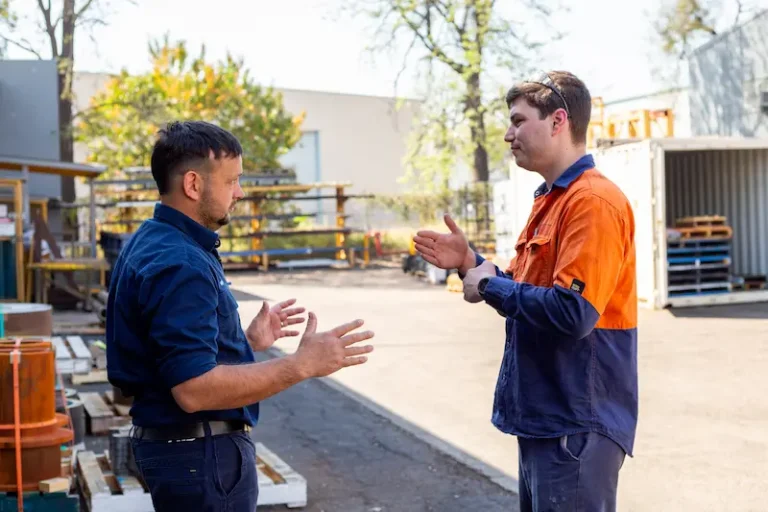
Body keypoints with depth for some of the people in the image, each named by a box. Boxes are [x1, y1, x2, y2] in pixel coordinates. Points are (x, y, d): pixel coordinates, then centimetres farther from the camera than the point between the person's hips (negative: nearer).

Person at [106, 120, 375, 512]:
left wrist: (248, 341, 13)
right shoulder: (180, 264, -24)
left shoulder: (153, 244, 8)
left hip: (176, 442, 10)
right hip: (200, 451, -10)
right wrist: (302, 364, -27)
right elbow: (195, 389, -29)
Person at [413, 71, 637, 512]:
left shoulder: (593, 202, -19)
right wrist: (471, 264, 4)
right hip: (543, 417, 10)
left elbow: (572, 312, -28)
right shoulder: (550, 200, 13)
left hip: (577, 425, -10)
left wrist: (490, 286, -16)